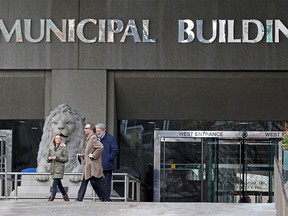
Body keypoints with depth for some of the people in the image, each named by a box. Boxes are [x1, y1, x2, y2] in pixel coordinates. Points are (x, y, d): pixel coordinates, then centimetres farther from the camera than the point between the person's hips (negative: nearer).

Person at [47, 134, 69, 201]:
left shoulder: (63, 147, 0)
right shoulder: (51, 148, 15)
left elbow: (66, 159, -5)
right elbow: (48, 160, 19)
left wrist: (57, 158, -14)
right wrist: (49, 158, -4)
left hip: (60, 168, -5)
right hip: (53, 168, 5)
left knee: (55, 183, -15)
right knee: (58, 183, 8)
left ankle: (52, 196, -18)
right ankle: (65, 196, 19)